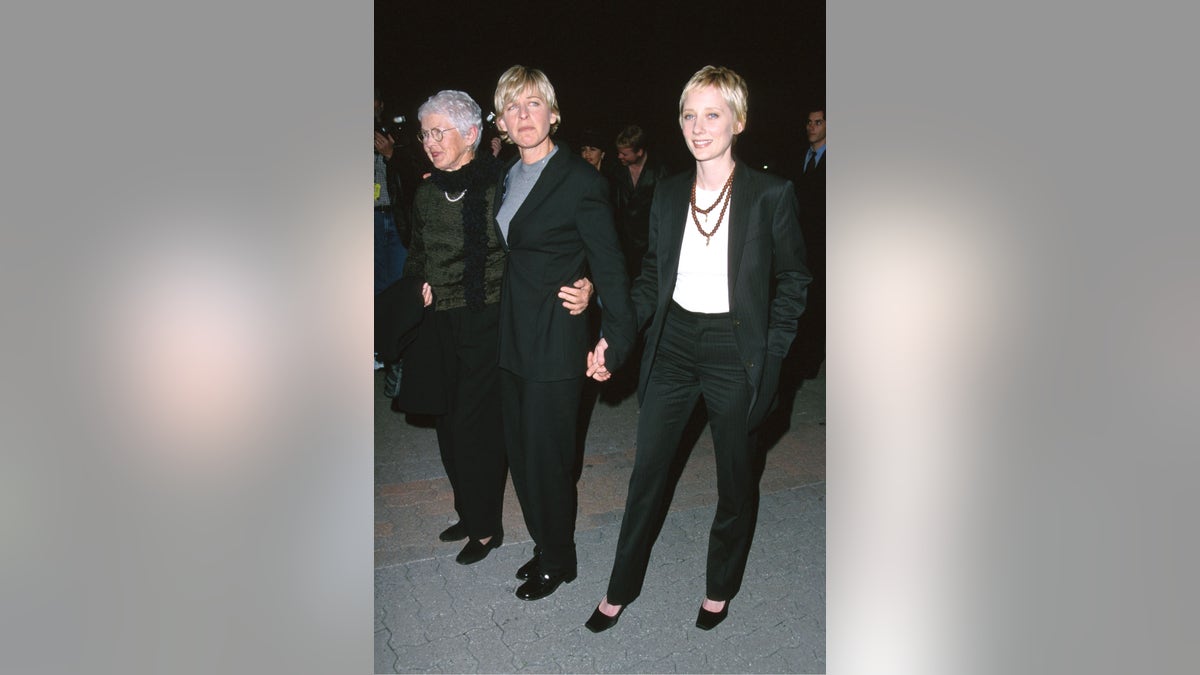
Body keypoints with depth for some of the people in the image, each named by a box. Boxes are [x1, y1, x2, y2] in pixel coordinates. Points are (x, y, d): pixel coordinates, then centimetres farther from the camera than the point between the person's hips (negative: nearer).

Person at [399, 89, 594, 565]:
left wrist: (585, 287, -26)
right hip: (441, 325, 6)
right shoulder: (426, 193, 8)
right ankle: (469, 513, 33)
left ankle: (486, 527, 20)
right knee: (449, 423, 13)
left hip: (488, 322, -6)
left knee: (476, 424, 0)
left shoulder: (500, 185, -12)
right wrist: (418, 286, 3)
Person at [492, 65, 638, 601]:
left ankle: (557, 562, 27)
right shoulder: (507, 178, 10)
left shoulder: (581, 180, -13)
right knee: (522, 453, 16)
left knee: (546, 457, 5)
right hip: (511, 340, 7)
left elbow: (609, 267, -13)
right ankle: (545, 545, 36)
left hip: (555, 344, -7)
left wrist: (615, 344, -14)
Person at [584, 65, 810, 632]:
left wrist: (769, 355, -9)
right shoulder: (668, 194, 4)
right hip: (672, 343, 4)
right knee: (647, 470, 11)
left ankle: (720, 587, 36)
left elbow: (793, 281, -2)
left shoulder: (772, 194, -9)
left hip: (735, 350, -3)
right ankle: (623, 586, 29)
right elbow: (652, 276, 10)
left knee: (735, 478, 13)